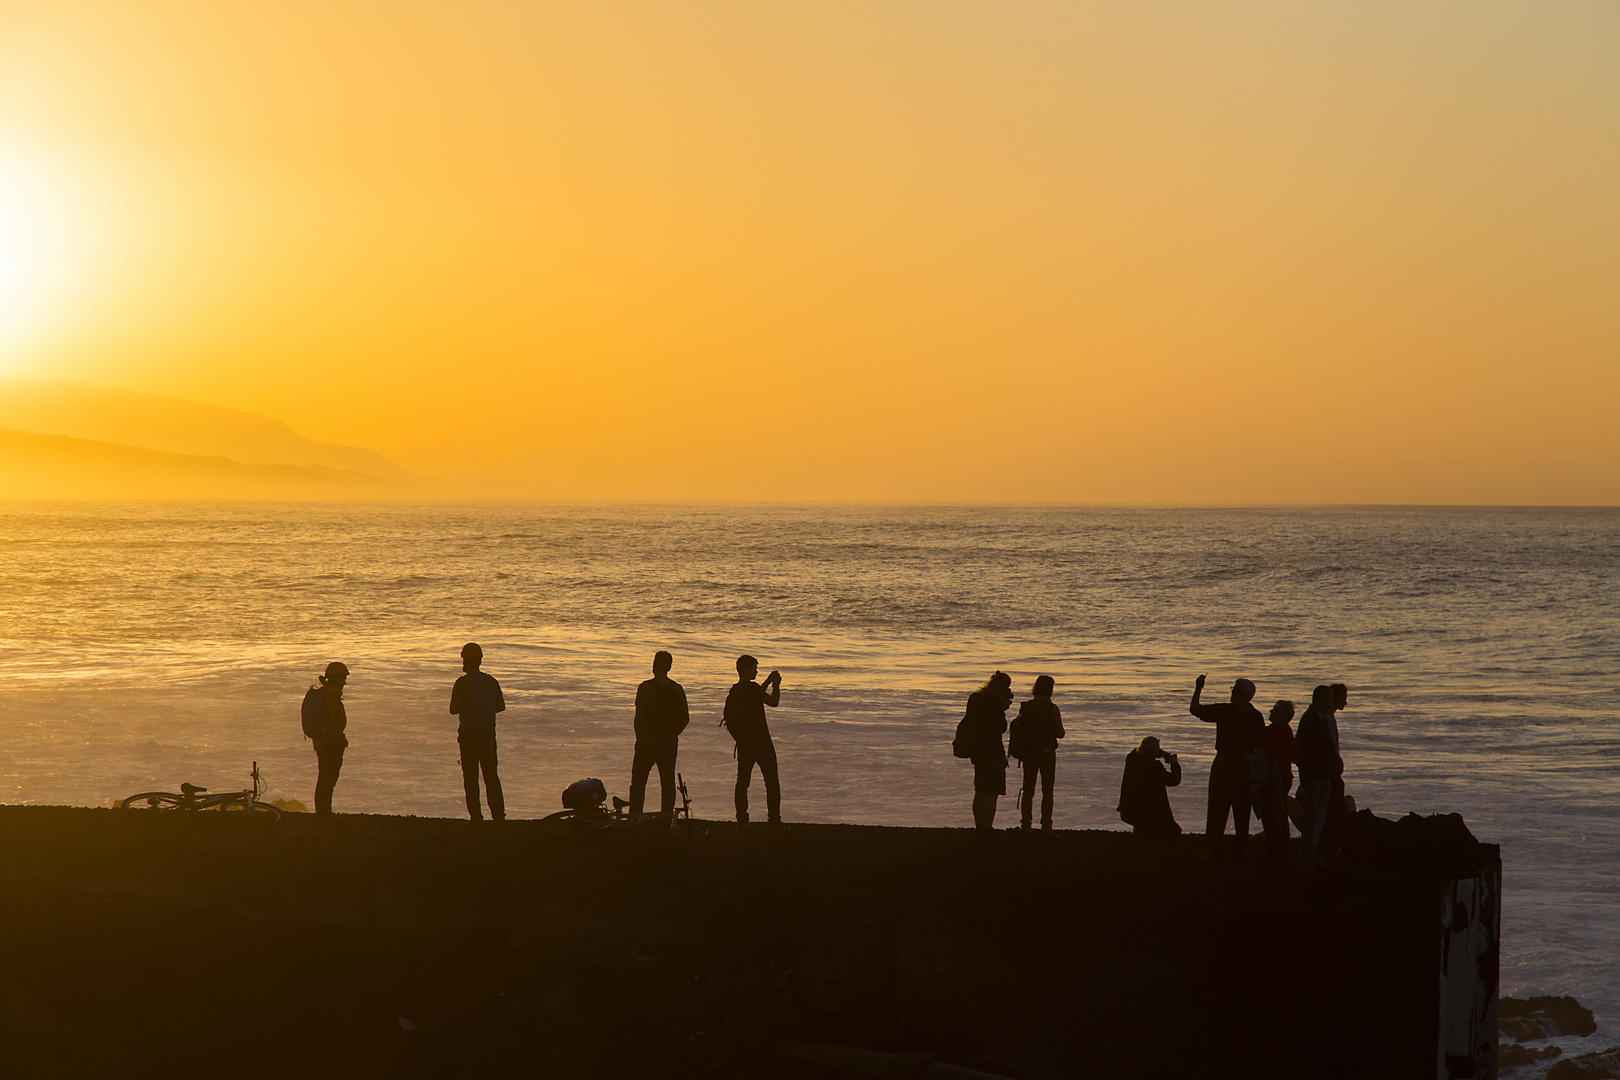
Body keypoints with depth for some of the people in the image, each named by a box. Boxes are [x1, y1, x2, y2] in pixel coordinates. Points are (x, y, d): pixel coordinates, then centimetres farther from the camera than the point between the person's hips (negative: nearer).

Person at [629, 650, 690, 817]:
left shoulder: (646, 687, -12)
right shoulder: (677, 689, 2)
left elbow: (639, 717, -13)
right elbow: (685, 717, 4)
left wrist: (639, 738, 0)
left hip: (647, 742, -4)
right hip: (670, 744, 4)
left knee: (638, 783, 6)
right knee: (668, 784, 7)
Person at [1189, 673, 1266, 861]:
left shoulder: (1255, 717, 2)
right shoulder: (1223, 711, 8)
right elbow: (1195, 710, 6)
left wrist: (1252, 757, -13)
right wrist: (1198, 690, -6)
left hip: (1243, 767, -2)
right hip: (1222, 764, 2)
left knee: (1242, 810, 2)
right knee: (1216, 808, -1)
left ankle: (1240, 847, 9)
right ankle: (1214, 849, 1)